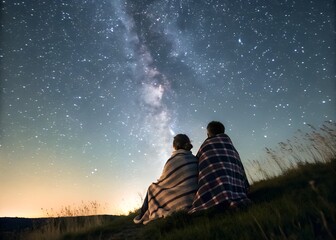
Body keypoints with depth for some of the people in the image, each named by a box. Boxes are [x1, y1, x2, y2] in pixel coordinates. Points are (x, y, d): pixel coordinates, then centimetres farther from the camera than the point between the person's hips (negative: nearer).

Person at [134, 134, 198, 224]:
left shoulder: (174, 160, -14)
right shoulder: (195, 159, 2)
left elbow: (163, 182, -3)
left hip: (181, 204, -6)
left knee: (152, 189, 14)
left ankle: (142, 217, 33)